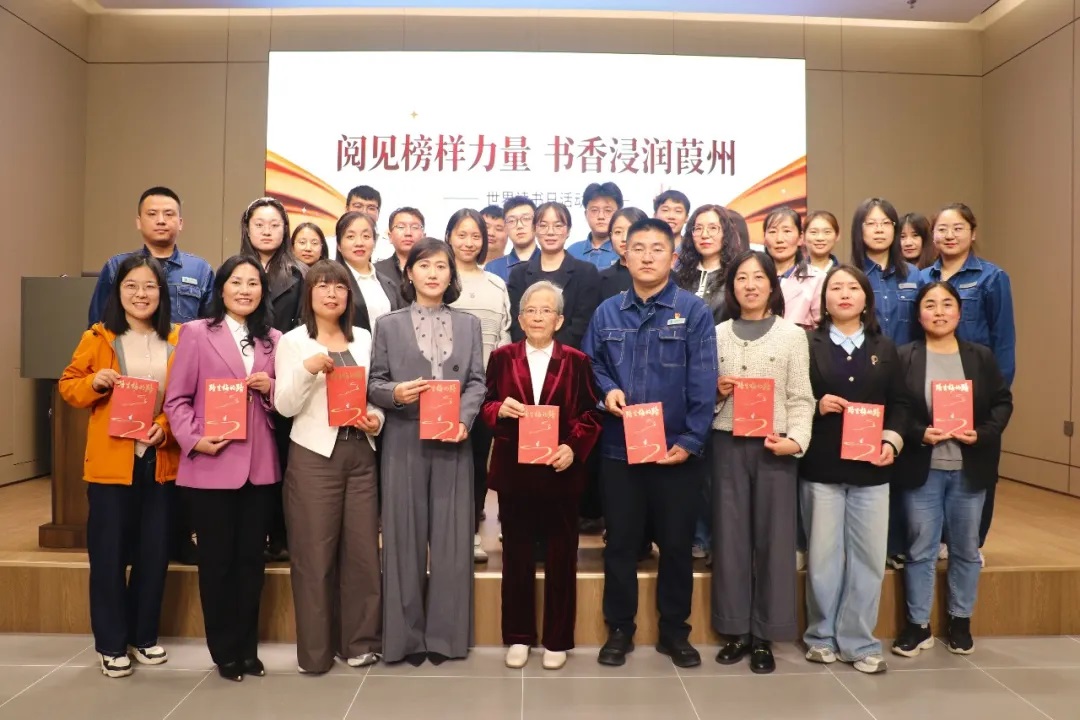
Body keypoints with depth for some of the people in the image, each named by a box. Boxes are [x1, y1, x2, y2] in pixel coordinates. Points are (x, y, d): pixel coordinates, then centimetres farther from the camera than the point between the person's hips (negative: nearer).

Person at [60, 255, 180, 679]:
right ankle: (111, 643, 20)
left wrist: (166, 427, -12)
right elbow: (67, 386, 4)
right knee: (108, 552, 5)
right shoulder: (97, 338, 0)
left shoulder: (176, 342, 4)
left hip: (161, 460, 2)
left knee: (155, 552, 10)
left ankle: (144, 635, 27)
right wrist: (94, 382, -16)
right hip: (110, 462, -2)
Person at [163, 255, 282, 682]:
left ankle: (248, 647, 25)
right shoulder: (196, 333, 0)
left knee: (252, 558, 11)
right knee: (216, 559, 7)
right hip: (211, 465, -3)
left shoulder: (273, 339, 10)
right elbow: (176, 399, -3)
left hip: (260, 465, 3)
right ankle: (224, 650, 22)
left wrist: (271, 389, -7)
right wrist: (193, 440, -17)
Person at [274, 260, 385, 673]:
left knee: (363, 550, 6)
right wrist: (307, 369, -22)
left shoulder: (364, 339, 12)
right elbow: (285, 406, -7)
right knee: (315, 553, 2)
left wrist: (377, 418, -5)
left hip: (360, 453, 4)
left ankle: (360, 641, 20)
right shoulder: (293, 341, 1)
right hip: (314, 455, -3)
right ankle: (315, 650, 15)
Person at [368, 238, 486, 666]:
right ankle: (407, 634, 16)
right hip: (404, 443, -1)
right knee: (405, 538, 4)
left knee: (450, 536, 5)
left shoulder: (469, 324, 12)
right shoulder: (389, 325, 7)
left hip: (452, 441, 2)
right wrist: (395, 393, -19)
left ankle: (444, 634, 17)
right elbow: (374, 384, 3)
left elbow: (477, 383, 5)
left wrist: (463, 419, -12)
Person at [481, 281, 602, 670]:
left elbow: (590, 416, 0)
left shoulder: (576, 361, 2)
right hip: (514, 471, 1)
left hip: (560, 472, -1)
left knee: (561, 557, 8)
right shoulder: (502, 357, 5)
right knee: (517, 555, 10)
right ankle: (518, 637, 25)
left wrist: (573, 447, -16)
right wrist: (500, 409, -16)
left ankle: (557, 640, 22)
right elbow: (484, 407, 6)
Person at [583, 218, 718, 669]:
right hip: (619, 448, 2)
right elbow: (590, 364, 12)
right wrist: (606, 391, -10)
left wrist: (691, 440, -14)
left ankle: (674, 631, 28)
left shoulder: (694, 311, -3)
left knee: (676, 543, 10)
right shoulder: (607, 312, 7)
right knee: (621, 542, 11)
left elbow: (702, 381, -8)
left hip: (676, 449, -2)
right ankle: (619, 629, 27)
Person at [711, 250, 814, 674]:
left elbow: (801, 398, -1)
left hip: (774, 446, -1)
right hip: (728, 444, 2)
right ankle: (735, 630, 19)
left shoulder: (792, 335, 4)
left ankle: (764, 635, 16)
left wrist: (796, 439, -16)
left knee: (773, 536, 3)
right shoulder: (718, 334, 10)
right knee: (730, 534, 5)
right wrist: (716, 390, -8)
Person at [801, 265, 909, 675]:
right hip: (821, 467, -2)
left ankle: (858, 641, 19)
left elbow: (899, 403, 7)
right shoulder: (808, 345, 3)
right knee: (823, 556, 6)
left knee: (868, 557, 5)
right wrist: (817, 406, -18)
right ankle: (822, 635, 22)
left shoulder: (885, 349, 11)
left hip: (871, 468, 2)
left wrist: (892, 441, -8)